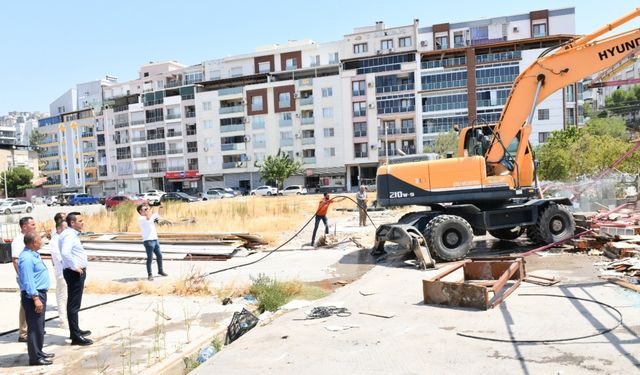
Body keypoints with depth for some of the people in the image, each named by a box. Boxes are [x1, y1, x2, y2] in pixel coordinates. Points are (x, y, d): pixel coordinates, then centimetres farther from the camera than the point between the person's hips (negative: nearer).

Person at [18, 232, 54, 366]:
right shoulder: (27, 258, -20)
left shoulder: (33, 254, 12)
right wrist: (35, 298, -24)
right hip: (33, 296, -11)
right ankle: (35, 358, 2)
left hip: (40, 294, 11)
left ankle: (38, 352, 29)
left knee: (39, 326, 18)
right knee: (35, 327, -4)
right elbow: (28, 281, -23)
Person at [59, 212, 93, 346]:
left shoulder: (71, 234, 14)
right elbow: (65, 253, -33)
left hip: (77, 272, 11)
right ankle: (76, 336, -2)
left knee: (74, 303, 19)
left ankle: (75, 330, 31)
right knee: (74, 304, -6)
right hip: (74, 273, -11)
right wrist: (75, 267, -24)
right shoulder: (69, 235, -17)